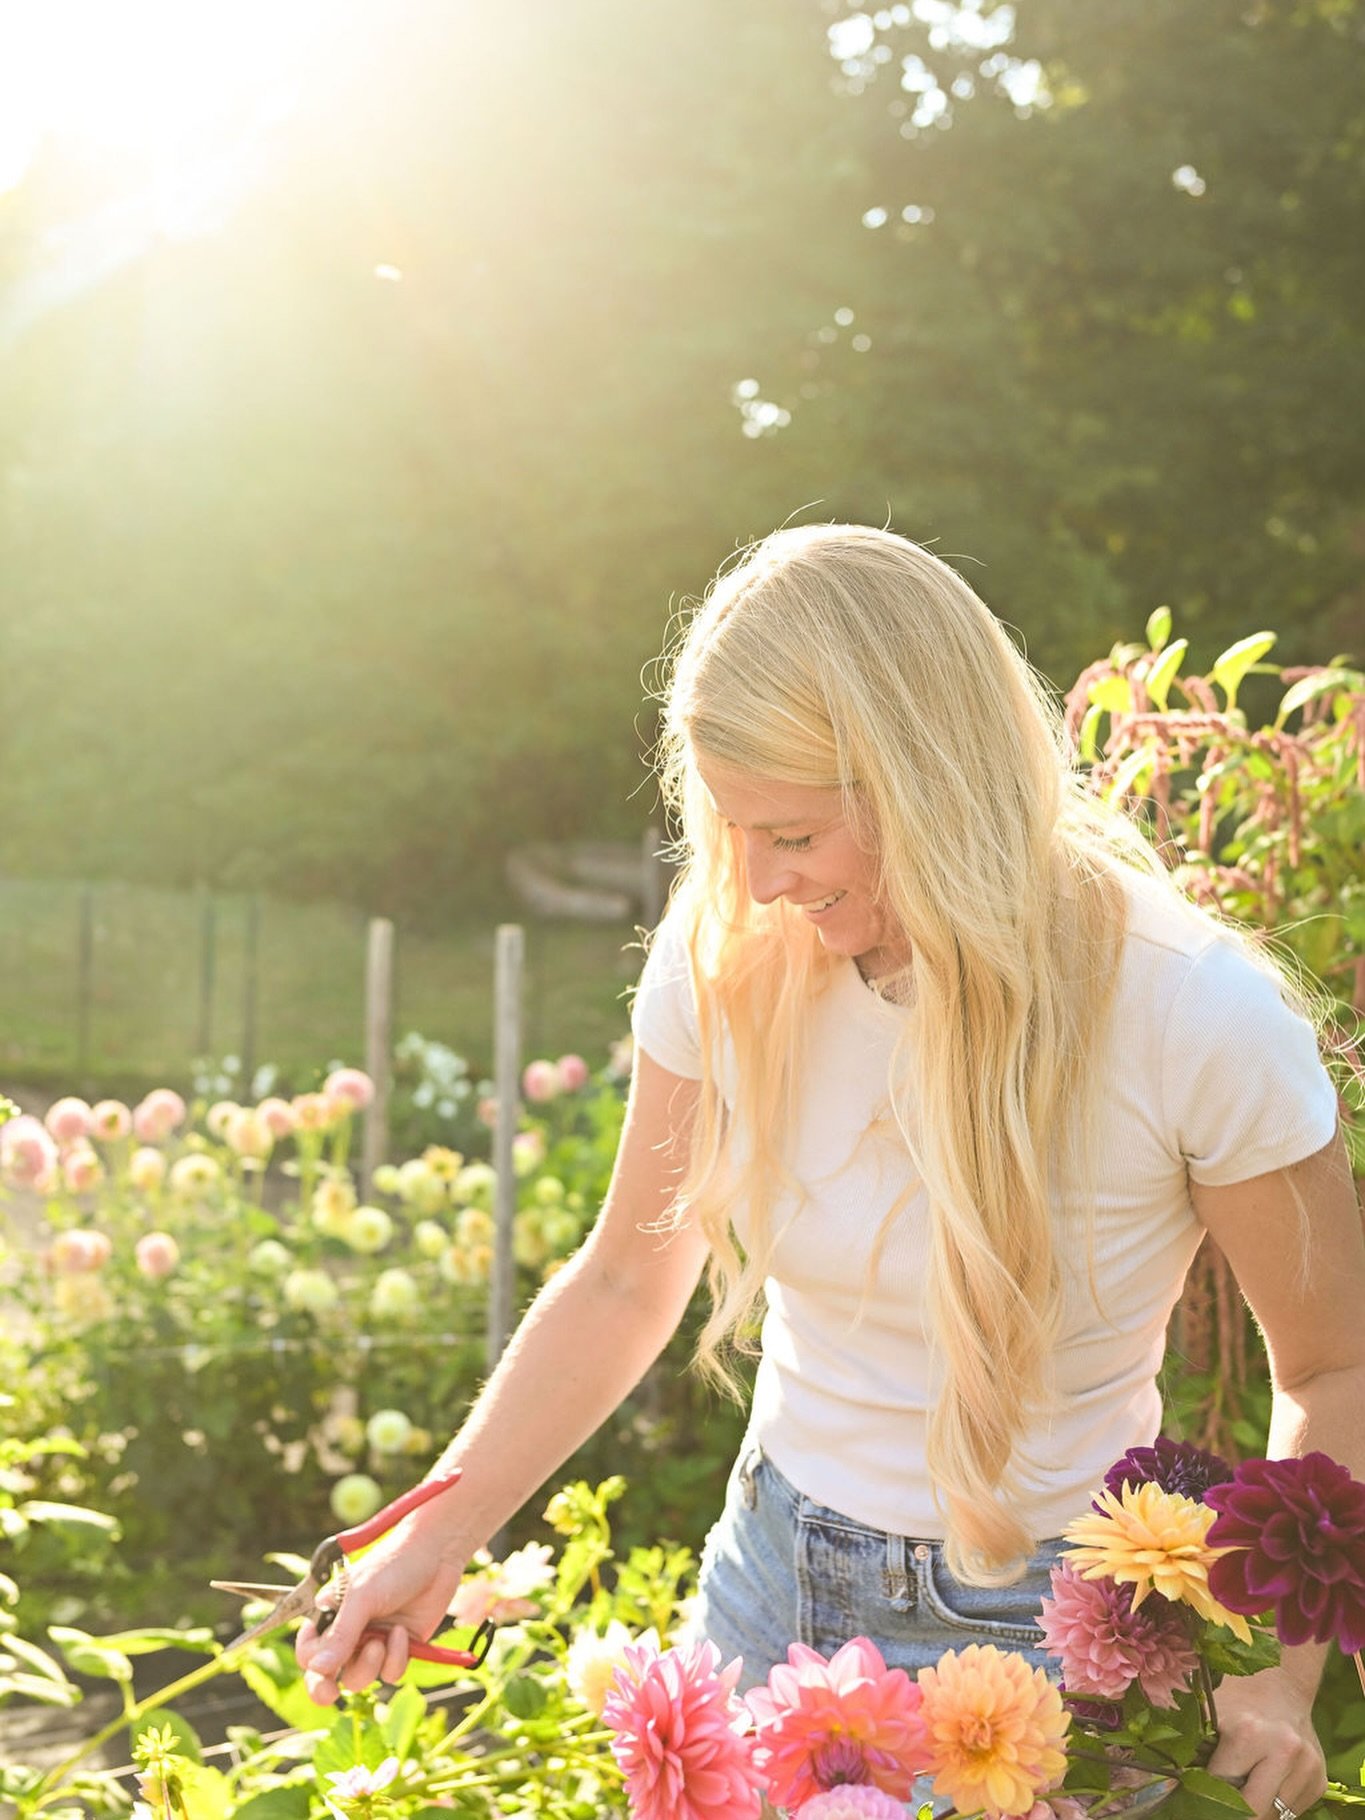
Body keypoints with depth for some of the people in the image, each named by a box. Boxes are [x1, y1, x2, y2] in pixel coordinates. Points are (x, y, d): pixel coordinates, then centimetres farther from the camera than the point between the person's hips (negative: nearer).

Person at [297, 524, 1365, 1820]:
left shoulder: (1199, 1019, -22)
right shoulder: (726, 956, -11)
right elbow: (625, 1283, 3)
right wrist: (435, 1543, 0)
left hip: (1045, 1627, -3)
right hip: (774, 1587, 4)